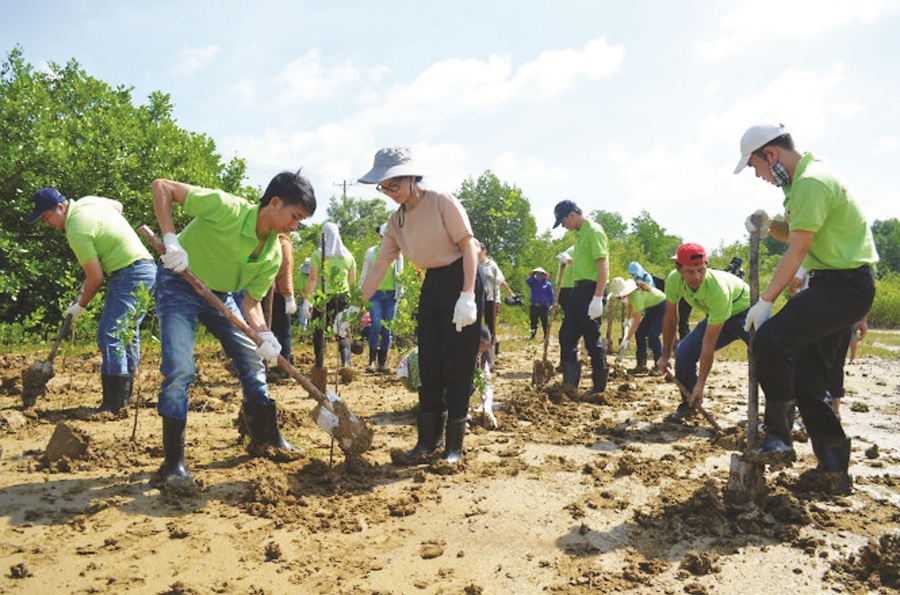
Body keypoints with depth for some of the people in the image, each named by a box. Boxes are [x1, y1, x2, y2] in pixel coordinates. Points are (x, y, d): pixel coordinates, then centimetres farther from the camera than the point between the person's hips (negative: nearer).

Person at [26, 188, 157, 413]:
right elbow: (118, 206, 30)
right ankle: (125, 397, 23)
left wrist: (80, 305, 2)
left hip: (129, 275, -10)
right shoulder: (88, 201, 9)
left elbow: (96, 278, -13)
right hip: (147, 269, 10)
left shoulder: (77, 232, -17)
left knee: (109, 335, -11)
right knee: (128, 334, 15)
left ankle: (113, 405, -12)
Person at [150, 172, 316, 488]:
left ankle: (266, 437, 24)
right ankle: (173, 462, -3)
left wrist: (264, 334, -24)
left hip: (220, 294, 7)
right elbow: (161, 186, -25)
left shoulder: (273, 255, -9)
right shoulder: (226, 207, -28)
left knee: (253, 359, 7)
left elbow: (251, 302, -5)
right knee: (180, 369, -17)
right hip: (178, 285, -6)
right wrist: (170, 239, -35)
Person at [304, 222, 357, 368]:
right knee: (343, 331, 7)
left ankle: (319, 365, 11)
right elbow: (353, 281, 10)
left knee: (319, 331, 9)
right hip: (342, 297, 2)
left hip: (321, 297, -2)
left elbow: (312, 279, -10)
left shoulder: (318, 255, -4)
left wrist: (307, 299, -10)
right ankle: (346, 360, -12)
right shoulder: (348, 255, 7)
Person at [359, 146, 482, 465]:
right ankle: (428, 440, 16)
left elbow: (468, 245, -15)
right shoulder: (396, 221, 7)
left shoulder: (442, 202, -12)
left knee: (457, 367, -3)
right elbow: (380, 267, 7)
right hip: (432, 285, 7)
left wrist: (467, 296, -23)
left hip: (461, 280, -7)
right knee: (428, 366, 7)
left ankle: (454, 446, 8)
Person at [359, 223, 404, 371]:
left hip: (391, 294, 2)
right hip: (375, 293, -2)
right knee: (376, 325, -15)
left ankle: (383, 361, 11)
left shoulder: (397, 254, 9)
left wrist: (400, 293, 7)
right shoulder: (371, 252, 5)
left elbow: (401, 275, 14)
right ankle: (372, 358, -1)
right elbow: (364, 274, 9)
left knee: (387, 328, 2)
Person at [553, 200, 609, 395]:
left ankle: (600, 386, 9)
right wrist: (569, 260, 13)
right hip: (578, 289, 10)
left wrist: (597, 298, -26)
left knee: (592, 338, -3)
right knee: (566, 335, 10)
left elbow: (603, 265, -21)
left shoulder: (593, 231, -13)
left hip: (591, 289, -10)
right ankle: (570, 381, 17)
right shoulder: (579, 233, 16)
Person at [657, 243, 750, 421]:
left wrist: (701, 383, -31)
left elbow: (709, 343, -36)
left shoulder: (718, 289, -39)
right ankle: (691, 403, 11)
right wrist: (665, 356, -1)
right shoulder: (674, 280, -23)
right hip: (715, 316, 5)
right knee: (683, 353, -11)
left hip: (745, 310, -5)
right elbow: (670, 318, -6)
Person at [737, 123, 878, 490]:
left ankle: (779, 439, -16)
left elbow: (796, 251, -20)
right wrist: (769, 227, 4)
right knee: (807, 377, 9)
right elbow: (796, 236, 24)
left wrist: (766, 301, -17)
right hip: (834, 284, 11)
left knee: (770, 338, -26)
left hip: (845, 286, -11)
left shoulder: (812, 182, -18)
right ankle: (834, 467, 19)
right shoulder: (805, 180, 16)